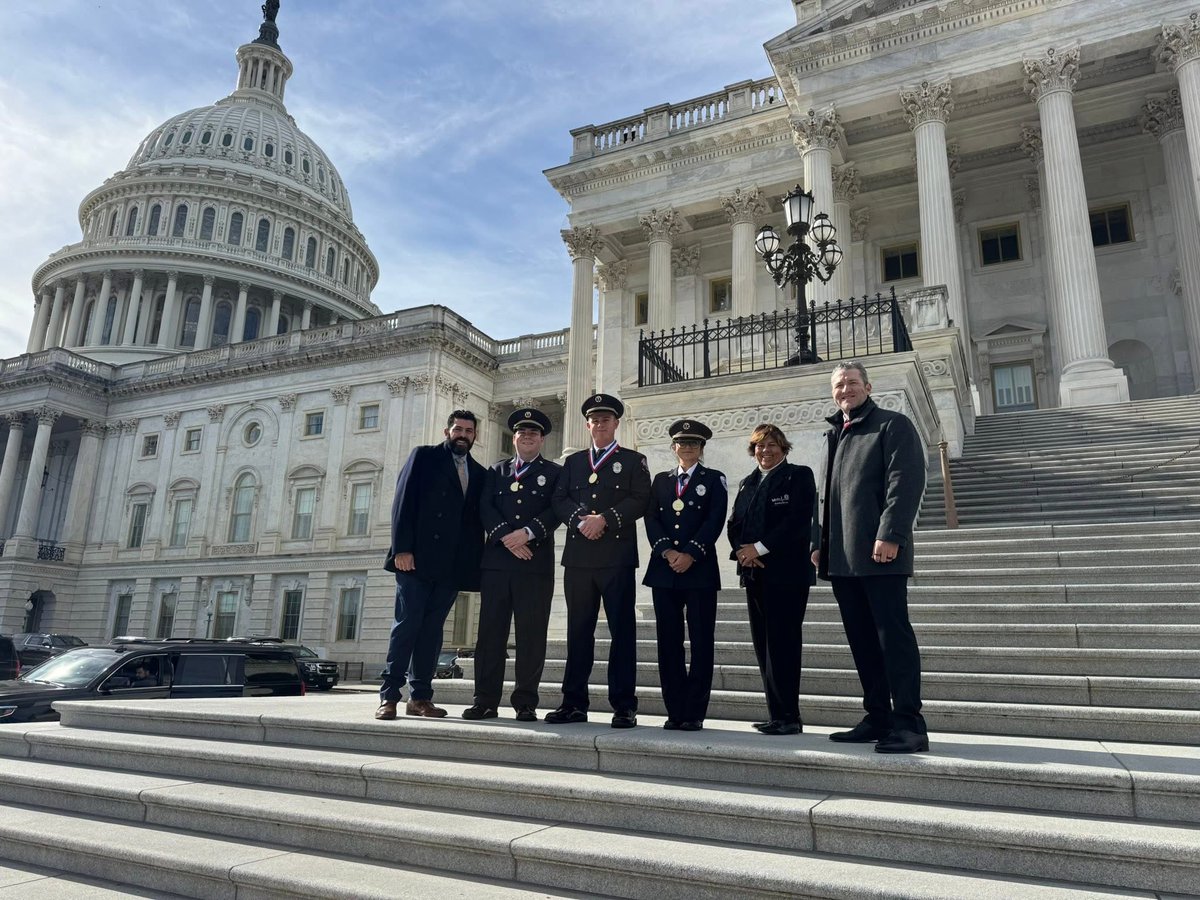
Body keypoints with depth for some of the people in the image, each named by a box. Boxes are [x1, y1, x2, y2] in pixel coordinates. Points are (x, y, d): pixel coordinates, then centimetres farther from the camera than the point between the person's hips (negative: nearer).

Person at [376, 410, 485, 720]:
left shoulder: (479, 473, 17)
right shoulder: (424, 456, 5)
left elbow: (477, 521, 13)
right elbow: (403, 502, -4)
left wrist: (476, 564, 3)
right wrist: (402, 549, -13)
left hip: (452, 565, 4)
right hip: (417, 558, -4)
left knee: (432, 629, 6)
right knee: (407, 624, -5)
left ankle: (420, 697, 11)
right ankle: (389, 695, 2)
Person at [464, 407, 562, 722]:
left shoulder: (554, 472, 12)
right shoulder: (496, 471, 19)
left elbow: (555, 511, -2)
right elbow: (485, 507, 5)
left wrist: (527, 533, -16)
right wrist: (507, 537, -10)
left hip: (536, 563, -2)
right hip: (496, 560, 2)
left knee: (531, 635, -1)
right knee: (490, 632, 2)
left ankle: (526, 702, 6)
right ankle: (485, 701, 9)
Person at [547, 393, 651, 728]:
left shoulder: (633, 461, 10)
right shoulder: (572, 462, 20)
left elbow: (640, 500, -3)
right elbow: (559, 500, 10)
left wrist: (604, 519, -13)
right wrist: (580, 521, -9)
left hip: (617, 555, -3)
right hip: (578, 556, 3)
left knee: (622, 630, -3)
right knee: (578, 630, 6)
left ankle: (624, 705, 3)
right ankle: (574, 703, 12)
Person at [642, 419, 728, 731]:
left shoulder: (714, 479, 8)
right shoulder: (660, 480, 16)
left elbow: (715, 521, -4)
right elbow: (651, 519, 6)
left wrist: (690, 553, -14)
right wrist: (667, 551, -10)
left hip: (699, 569, -3)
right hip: (664, 569, 3)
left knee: (701, 642, -1)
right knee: (668, 642, 4)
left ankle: (694, 713, 6)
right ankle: (674, 711, 12)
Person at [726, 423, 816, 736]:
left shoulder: (799, 476, 1)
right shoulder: (747, 483, 20)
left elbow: (798, 520, -11)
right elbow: (734, 524, 15)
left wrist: (760, 547, -14)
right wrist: (742, 551, -5)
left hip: (786, 571, -6)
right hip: (754, 572, 6)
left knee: (782, 643, -8)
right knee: (763, 644, 6)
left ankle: (788, 716, -2)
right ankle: (776, 714, 12)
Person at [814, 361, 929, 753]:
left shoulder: (893, 425, 1)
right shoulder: (834, 435, 23)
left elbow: (906, 482, -11)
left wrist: (890, 536, -20)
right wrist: (821, 543, 14)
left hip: (879, 553, -7)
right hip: (841, 558, 8)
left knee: (893, 635, -5)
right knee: (862, 641, 10)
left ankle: (908, 724, 1)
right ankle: (878, 718, 17)